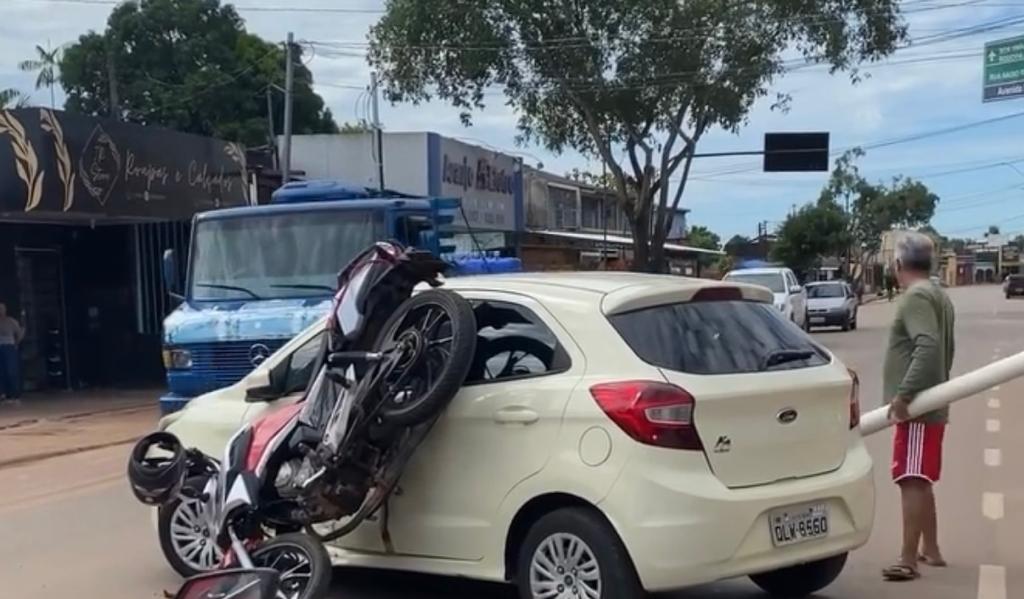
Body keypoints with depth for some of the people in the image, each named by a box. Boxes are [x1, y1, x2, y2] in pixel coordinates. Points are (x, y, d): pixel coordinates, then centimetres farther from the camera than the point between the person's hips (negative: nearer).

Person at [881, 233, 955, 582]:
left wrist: (904, 393, -28)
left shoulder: (917, 296, -15)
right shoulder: (938, 295, 16)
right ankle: (930, 550, 26)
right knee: (920, 482, 18)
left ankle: (908, 561, -11)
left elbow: (928, 347, -27)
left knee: (912, 481, -10)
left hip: (916, 407, -10)